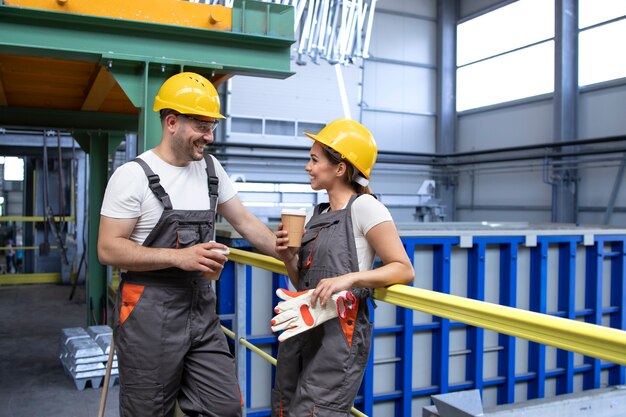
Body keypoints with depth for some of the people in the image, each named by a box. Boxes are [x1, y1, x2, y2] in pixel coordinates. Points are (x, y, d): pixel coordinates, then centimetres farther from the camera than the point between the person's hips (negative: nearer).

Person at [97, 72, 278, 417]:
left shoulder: (210, 168, 8)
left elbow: (245, 222, 11)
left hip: (201, 307, 6)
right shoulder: (134, 175, -11)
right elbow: (108, 249, -14)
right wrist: (179, 257, -21)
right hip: (150, 312, -5)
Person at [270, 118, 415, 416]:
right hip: (302, 328, 8)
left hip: (339, 332, -8)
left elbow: (403, 270, -14)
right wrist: (289, 260, -1)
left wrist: (348, 279, -25)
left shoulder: (363, 207, -9)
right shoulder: (317, 214, 14)